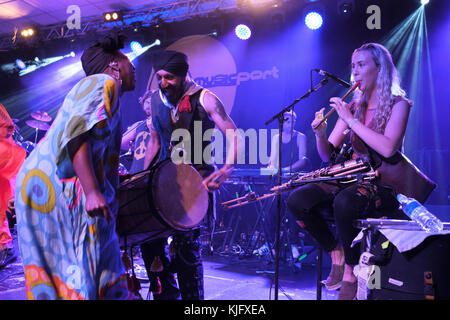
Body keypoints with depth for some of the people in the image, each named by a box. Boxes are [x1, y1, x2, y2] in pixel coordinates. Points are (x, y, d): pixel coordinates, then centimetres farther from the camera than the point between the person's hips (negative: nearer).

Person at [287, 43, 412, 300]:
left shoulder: (398, 104, -2)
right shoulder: (353, 105, 12)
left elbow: (387, 149, -21)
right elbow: (329, 156, 8)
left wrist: (351, 120, -19)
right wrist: (320, 134, -13)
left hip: (384, 183, -5)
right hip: (352, 178, 6)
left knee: (344, 201, -37)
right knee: (298, 200, -17)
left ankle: (352, 270, -14)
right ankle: (336, 252, 0)